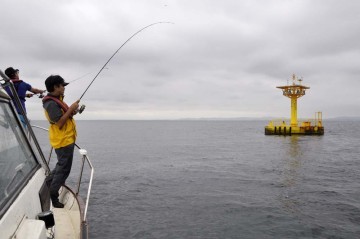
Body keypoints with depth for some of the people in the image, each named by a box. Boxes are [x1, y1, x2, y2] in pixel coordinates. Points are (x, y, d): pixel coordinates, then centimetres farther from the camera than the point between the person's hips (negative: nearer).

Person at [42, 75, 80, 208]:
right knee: (63, 168, -1)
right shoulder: (51, 103, -19)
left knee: (62, 165, 24)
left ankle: (48, 184, 34)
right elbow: (59, 123, -24)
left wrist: (71, 112, 1)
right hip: (63, 141, -10)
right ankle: (52, 197, 9)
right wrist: (71, 109, -21)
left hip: (66, 139, 10)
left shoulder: (56, 99, 12)